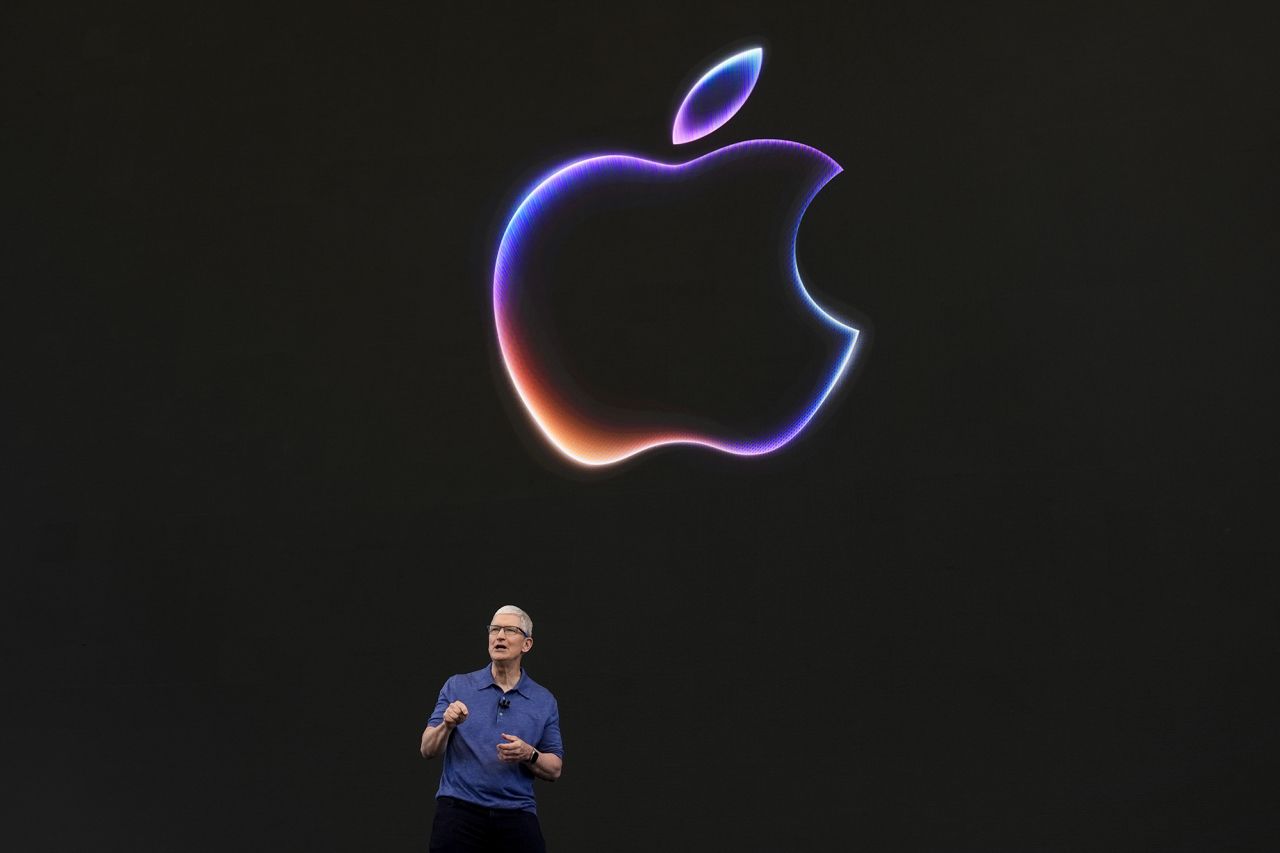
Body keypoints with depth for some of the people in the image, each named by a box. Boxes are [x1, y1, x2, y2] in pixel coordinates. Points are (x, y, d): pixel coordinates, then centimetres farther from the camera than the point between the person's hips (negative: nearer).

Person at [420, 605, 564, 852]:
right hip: (459, 810, -1)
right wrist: (447, 725, -17)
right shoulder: (457, 687, 5)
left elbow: (554, 769, 7)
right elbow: (428, 750, 2)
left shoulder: (544, 701, 7)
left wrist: (529, 755, -12)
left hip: (517, 815, 1)